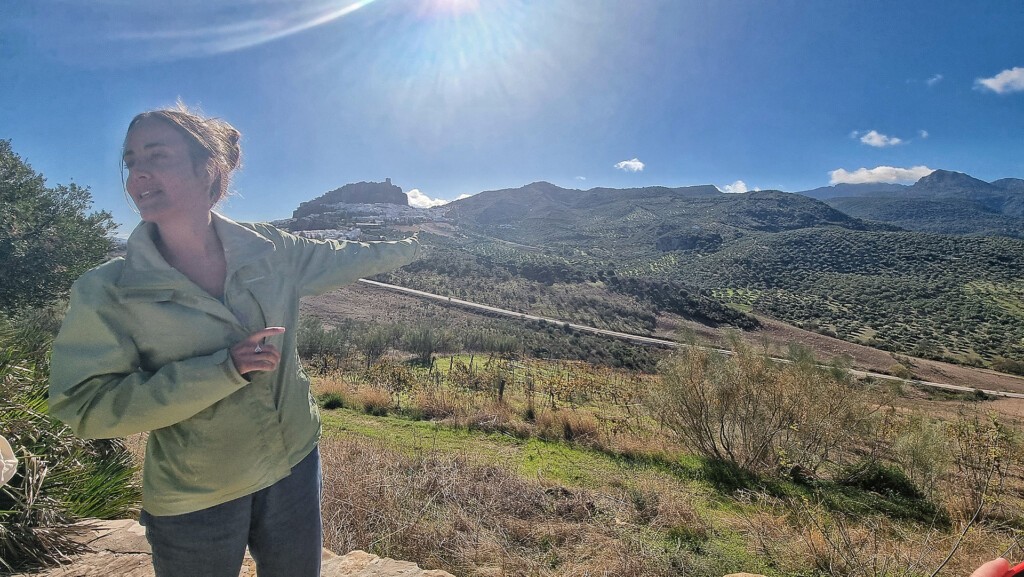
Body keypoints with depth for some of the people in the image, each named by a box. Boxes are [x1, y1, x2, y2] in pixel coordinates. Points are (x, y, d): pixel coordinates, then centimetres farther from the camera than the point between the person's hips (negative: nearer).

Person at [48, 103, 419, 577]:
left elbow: (339, 259, 9)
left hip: (294, 467, 3)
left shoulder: (268, 249, -7)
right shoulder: (107, 291, -14)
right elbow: (84, 405, -18)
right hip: (194, 503, -2)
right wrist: (224, 369, -27)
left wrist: (406, 248, 22)